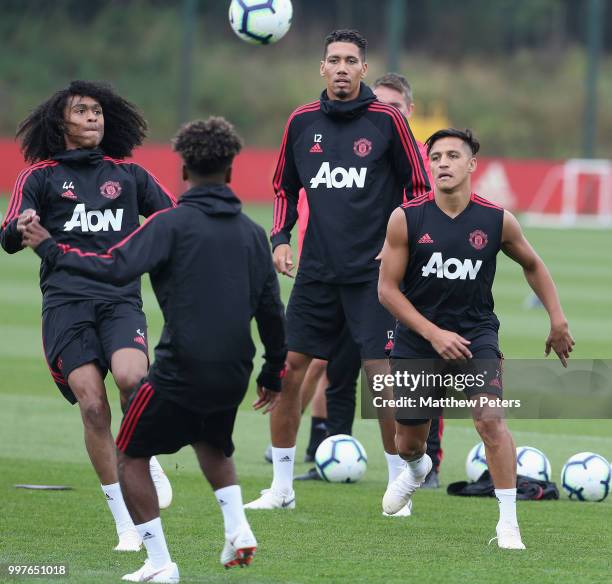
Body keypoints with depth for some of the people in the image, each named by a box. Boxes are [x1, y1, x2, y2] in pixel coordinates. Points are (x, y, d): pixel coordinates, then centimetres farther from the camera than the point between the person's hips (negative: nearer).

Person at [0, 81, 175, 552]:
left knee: (131, 378, -27)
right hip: (66, 301, -1)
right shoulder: (40, 176, 11)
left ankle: (147, 460, 3)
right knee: (92, 404, -12)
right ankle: (126, 524, -4)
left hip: (121, 297, 1)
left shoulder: (129, 175, 17)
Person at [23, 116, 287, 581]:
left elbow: (116, 268, -19)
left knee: (131, 456, 9)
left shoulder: (172, 223, -8)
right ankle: (237, 530, 13)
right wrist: (274, 374, 25)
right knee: (214, 446, 33)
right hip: (233, 376, 6)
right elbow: (271, 310, 14)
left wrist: (51, 251, -9)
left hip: (180, 370, -6)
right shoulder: (251, 232, 9)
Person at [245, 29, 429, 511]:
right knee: (287, 370, 0)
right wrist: (280, 238, 5)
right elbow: (285, 187, 18)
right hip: (317, 269, 4)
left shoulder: (386, 120, -4)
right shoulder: (303, 122, 6)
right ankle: (282, 486, 11)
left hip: (373, 271, -4)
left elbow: (419, 187, 1)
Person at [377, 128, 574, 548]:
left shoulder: (497, 220, -9)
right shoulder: (406, 219, -12)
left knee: (489, 418, -24)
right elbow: (388, 289, -8)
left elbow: (532, 265, 11)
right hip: (418, 339, 1)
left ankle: (509, 524, -15)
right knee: (409, 440, 14)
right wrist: (434, 334, -17)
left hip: (476, 333, -1)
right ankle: (417, 468, 54)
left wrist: (558, 321, 7)